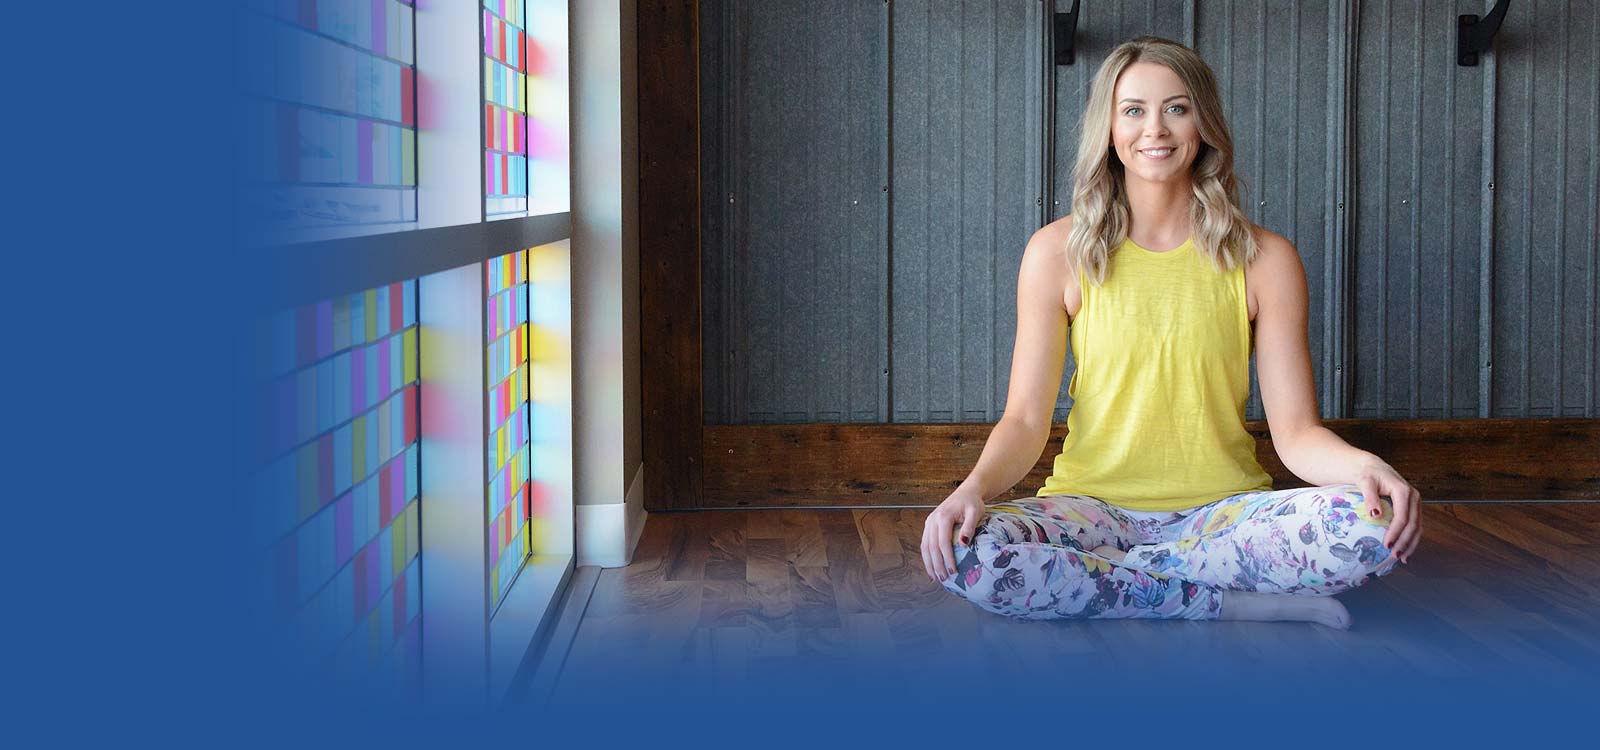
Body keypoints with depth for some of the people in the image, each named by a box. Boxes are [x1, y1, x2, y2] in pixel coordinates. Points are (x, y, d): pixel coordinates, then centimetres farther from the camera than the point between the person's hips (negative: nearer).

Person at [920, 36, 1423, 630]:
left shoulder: (1264, 259, 2)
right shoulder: (1058, 252, 1)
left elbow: (1296, 431, -2)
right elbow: (1025, 419, -3)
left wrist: (1366, 467, -24)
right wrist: (974, 487, -25)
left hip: (1221, 513, 1)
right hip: (1093, 507, -1)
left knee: (1374, 521, -29)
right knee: (962, 551, -33)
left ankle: (1084, 577, -16)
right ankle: (1245, 603, -18)